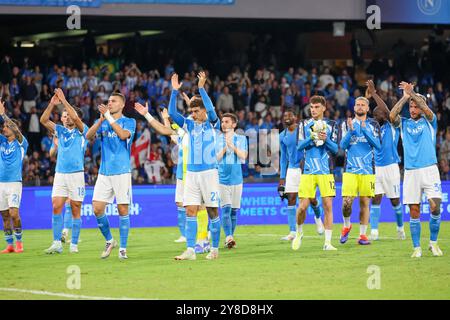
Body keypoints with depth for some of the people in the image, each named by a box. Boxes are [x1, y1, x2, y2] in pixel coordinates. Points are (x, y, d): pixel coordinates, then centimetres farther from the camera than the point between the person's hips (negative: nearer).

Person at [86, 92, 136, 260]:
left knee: (123, 210, -4)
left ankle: (123, 249, 3)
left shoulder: (129, 122, 3)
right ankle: (109, 241, 17)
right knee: (97, 209, -3)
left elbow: (123, 134, -18)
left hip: (122, 172, -4)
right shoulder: (102, 122, 13)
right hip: (104, 173, 4)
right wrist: (101, 120, -17)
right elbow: (89, 136, -4)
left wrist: (109, 117, -17)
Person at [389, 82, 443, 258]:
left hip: (429, 169, -2)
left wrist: (412, 92, -12)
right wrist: (405, 97, -5)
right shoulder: (404, 123, 13)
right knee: (414, 211, -1)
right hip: (411, 172, 2)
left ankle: (433, 242, 6)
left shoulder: (429, 121, 8)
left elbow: (426, 109, -14)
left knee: (435, 207, -12)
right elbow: (392, 116, -7)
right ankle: (417, 248, 5)